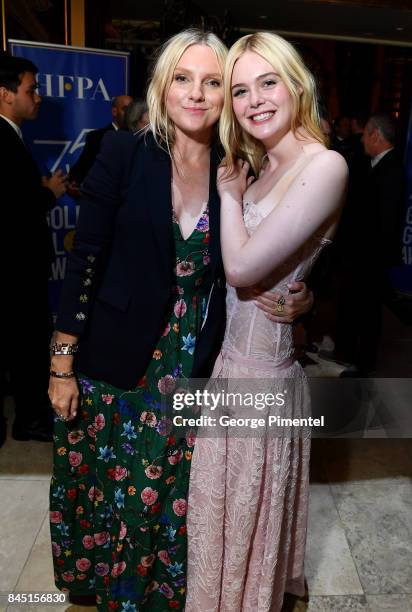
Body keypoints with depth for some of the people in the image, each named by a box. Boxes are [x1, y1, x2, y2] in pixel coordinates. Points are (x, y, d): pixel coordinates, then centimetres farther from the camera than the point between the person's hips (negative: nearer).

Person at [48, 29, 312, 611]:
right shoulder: (123, 154, -7)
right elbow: (85, 261, -8)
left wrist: (297, 300, -13)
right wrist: (63, 362, -8)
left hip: (193, 372, 2)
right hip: (114, 366, -1)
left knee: (170, 501, 16)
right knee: (102, 491, 17)